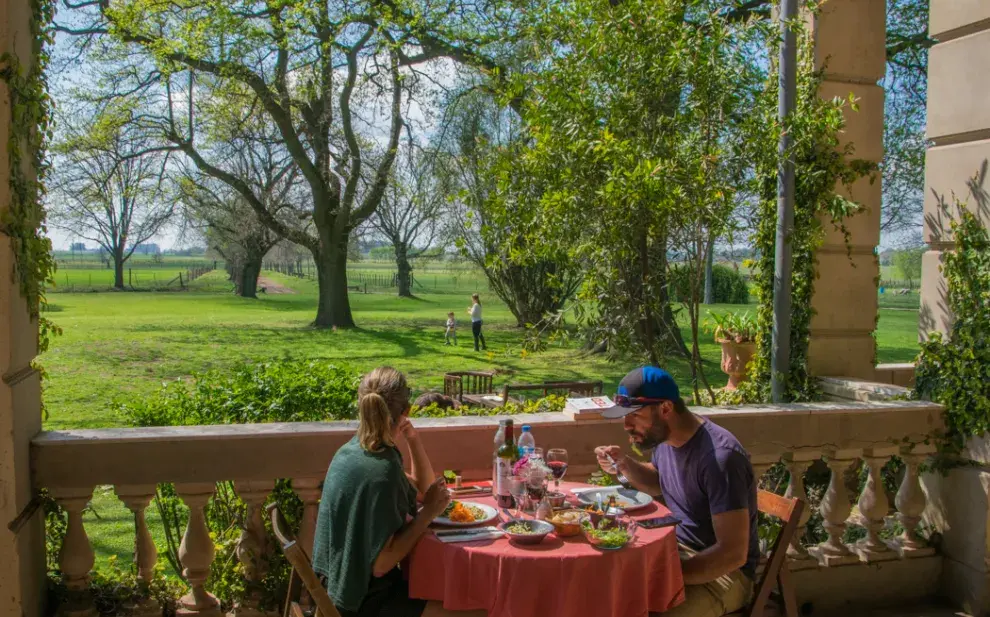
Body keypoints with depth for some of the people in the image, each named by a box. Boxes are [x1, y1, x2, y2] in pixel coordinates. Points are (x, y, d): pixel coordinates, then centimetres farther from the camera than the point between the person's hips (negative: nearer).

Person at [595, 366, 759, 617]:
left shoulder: (720, 457, -28)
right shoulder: (665, 437, -2)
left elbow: (733, 553, -27)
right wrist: (625, 464, 0)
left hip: (722, 569, -7)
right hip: (676, 548, 8)